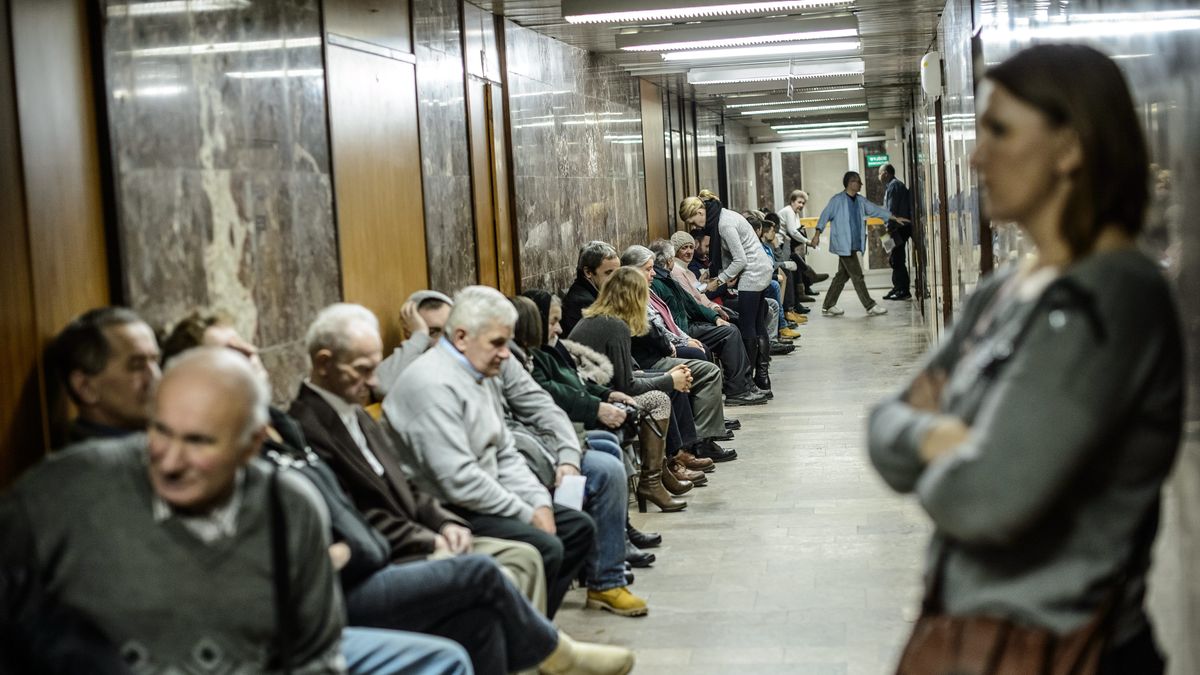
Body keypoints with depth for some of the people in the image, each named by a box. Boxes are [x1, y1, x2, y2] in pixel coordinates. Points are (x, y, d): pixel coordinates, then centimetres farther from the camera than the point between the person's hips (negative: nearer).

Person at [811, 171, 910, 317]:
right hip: (843, 245, -8)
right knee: (857, 276, -5)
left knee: (842, 276, 11)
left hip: (853, 245, 8)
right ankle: (870, 306, -2)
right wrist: (817, 234, -15)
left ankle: (828, 306, 18)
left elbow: (875, 209, 15)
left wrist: (895, 218, 12)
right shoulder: (837, 200, -9)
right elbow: (825, 215, -9)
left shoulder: (860, 200, 12)